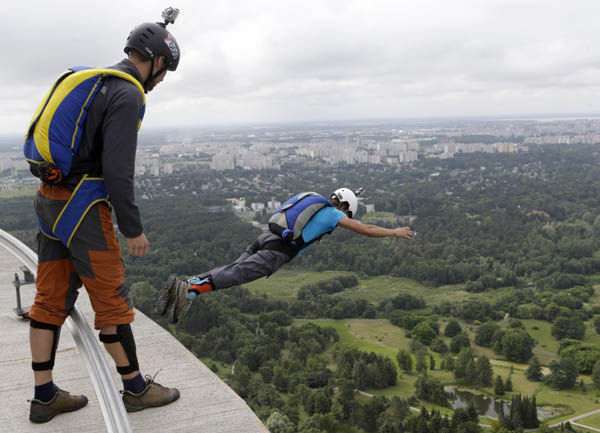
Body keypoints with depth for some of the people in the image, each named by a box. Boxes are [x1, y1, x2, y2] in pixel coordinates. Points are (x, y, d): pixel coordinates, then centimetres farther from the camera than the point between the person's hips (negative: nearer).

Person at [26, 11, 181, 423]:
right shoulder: (128, 95, -15)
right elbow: (117, 170, -21)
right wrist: (133, 229, -13)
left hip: (50, 199, 9)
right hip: (82, 207, -9)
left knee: (51, 298, 12)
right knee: (112, 300, 3)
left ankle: (45, 397, 22)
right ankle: (136, 388, 17)